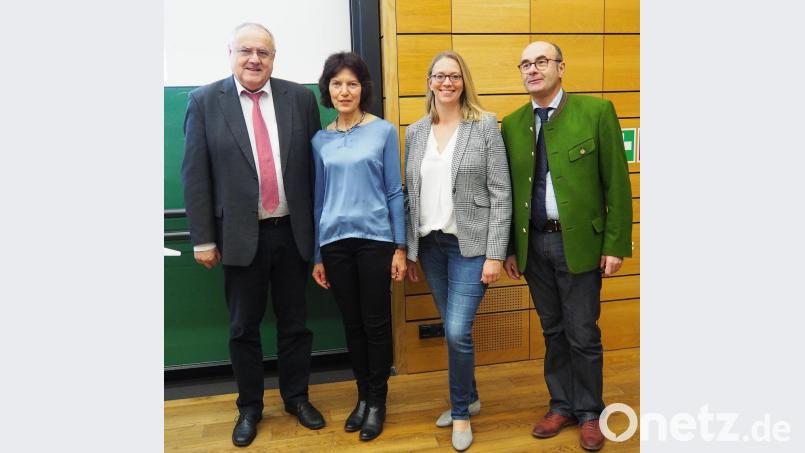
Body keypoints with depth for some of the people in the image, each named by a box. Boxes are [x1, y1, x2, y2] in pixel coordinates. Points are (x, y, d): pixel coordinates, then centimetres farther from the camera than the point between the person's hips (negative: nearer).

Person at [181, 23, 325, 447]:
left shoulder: (301, 98, 2)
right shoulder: (204, 101, -2)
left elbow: (315, 166, 5)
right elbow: (195, 174, -3)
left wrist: (318, 226, 5)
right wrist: (203, 238, -5)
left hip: (291, 232, 2)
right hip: (240, 236, -1)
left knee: (294, 323, 14)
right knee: (244, 328, 12)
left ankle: (297, 397, 33)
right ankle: (249, 407, 31)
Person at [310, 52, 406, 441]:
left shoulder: (384, 131, -2)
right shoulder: (321, 140, 6)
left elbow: (395, 191, -1)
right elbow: (319, 197, 9)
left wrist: (400, 247, -5)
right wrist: (317, 256, 9)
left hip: (375, 238, -3)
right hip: (334, 242, 3)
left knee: (376, 323, 4)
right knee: (352, 323, 12)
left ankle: (378, 400, 21)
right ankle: (363, 395, 28)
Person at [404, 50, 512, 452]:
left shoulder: (485, 126, -3)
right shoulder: (415, 132, 8)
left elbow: (501, 194, -7)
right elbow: (410, 195, 10)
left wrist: (495, 254, -12)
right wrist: (409, 250, 8)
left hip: (471, 244, -4)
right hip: (430, 244, 4)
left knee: (458, 331, -8)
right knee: (450, 329, 12)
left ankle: (460, 412, 15)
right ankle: (468, 397, 34)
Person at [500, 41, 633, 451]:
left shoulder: (596, 111, -4)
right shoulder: (512, 124, 6)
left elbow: (616, 183, -4)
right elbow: (508, 191, 8)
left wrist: (616, 244, -8)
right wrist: (509, 248, 7)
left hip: (579, 241, -3)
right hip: (533, 244, 3)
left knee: (582, 335, 6)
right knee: (553, 331, 15)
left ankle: (589, 412, 27)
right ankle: (562, 406, 32)